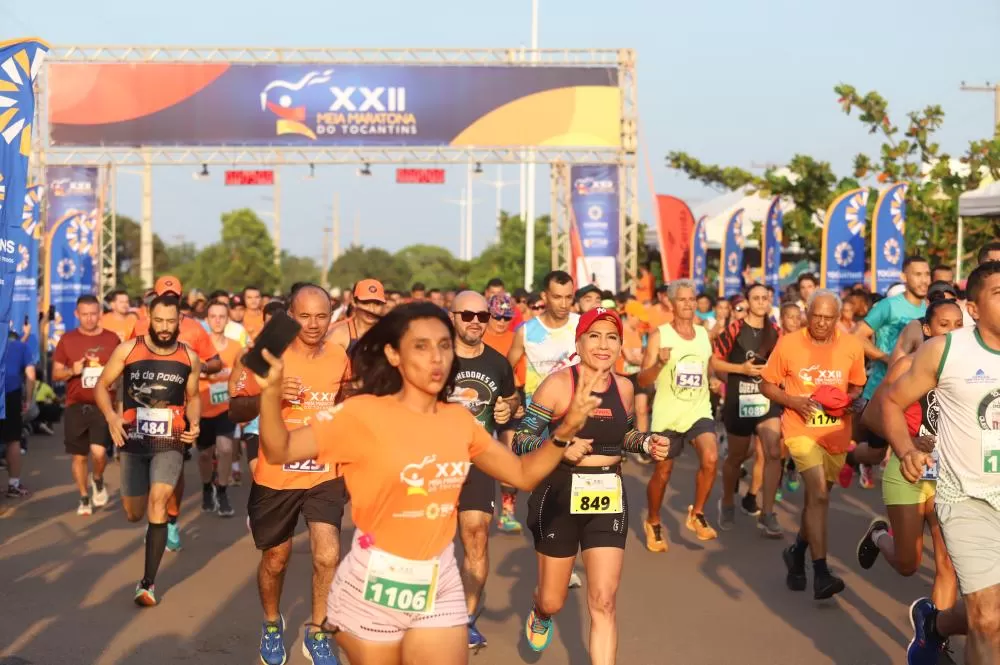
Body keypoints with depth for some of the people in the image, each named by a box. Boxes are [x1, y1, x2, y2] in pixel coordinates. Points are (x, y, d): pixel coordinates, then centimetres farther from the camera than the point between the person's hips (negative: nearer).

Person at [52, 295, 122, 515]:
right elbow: (55, 374, 4)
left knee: (99, 451, -16)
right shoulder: (67, 339, 2)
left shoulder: (112, 339, 2)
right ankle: (84, 498, 24)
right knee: (78, 456, 7)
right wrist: (71, 371, -14)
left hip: (103, 406, -1)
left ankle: (98, 480, 16)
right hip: (76, 406, 1)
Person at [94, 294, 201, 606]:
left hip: (170, 443, -1)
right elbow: (102, 386, 2)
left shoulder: (190, 357, -2)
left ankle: (148, 583, -11)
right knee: (134, 515, 11)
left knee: (157, 504, -20)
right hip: (133, 442, 1)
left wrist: (194, 423, -6)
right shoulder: (128, 350, -7)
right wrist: (111, 417, -16)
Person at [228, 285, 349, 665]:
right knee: (275, 559, 15)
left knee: (327, 556, -15)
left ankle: (316, 633, 10)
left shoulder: (341, 358, -2)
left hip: (324, 476, 1)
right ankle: (272, 625, 44)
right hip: (275, 476, -1)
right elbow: (236, 412, -10)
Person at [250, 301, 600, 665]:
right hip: (375, 586, -4)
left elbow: (523, 475, 10)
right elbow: (279, 451, -15)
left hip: (440, 586, 4)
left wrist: (565, 431, -5)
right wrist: (271, 393, -33)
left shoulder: (460, 420, 3)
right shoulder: (364, 413, -11)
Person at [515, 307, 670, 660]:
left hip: (608, 498, 3)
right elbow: (520, 440, -12)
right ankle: (540, 616, 52)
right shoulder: (558, 384, -14)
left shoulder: (624, 387, 1)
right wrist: (559, 446, -29)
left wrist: (647, 443, 0)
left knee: (604, 602, -5)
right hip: (561, 496, -3)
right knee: (552, 601, 14)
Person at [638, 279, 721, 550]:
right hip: (667, 414, -2)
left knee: (710, 459, -23)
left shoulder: (704, 334, 5)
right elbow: (643, 381, -12)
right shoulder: (659, 335, -8)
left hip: (699, 411, 2)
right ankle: (653, 523, 32)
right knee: (662, 472, 8)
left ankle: (697, 514, -2)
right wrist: (660, 363, -30)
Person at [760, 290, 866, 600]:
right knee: (819, 495, -19)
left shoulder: (852, 346, -3)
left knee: (816, 497, 18)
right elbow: (767, 385, 0)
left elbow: (856, 386, 11)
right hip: (801, 431, -4)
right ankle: (821, 573, -18)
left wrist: (849, 400, -11)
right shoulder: (788, 344, -9)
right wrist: (793, 401, -17)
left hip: (836, 433, 4)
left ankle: (797, 551, 42)